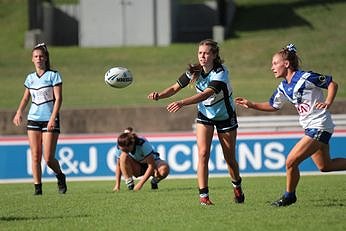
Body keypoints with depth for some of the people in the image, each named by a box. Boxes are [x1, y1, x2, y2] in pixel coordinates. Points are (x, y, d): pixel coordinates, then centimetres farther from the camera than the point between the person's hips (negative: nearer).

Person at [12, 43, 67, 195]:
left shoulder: (53, 75, -4)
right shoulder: (30, 78, 11)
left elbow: (58, 98, -9)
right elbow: (26, 98, 22)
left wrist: (53, 118, -19)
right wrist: (19, 113, 5)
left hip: (50, 120, -4)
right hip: (33, 120, 4)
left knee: (48, 158, -8)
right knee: (35, 156, -1)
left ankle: (60, 177, 20)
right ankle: (37, 187, 6)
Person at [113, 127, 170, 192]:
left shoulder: (143, 144, -34)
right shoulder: (121, 147, -22)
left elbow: (151, 166, -31)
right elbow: (118, 165, -9)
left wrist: (140, 184, -33)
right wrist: (117, 185, -14)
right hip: (137, 167, 2)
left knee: (165, 169, -37)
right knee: (123, 156, -30)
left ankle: (154, 182, -3)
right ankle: (130, 185, -21)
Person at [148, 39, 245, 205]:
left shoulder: (220, 72, -29)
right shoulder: (194, 71, -13)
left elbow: (206, 94, -42)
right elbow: (175, 88, -8)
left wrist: (182, 103, -55)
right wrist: (159, 96, -30)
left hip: (225, 116, -3)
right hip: (204, 115, 3)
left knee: (230, 158, 7)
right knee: (203, 154, -14)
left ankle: (237, 188, 35)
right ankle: (203, 195, -14)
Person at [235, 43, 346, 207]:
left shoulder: (305, 77, -16)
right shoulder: (283, 88, 7)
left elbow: (332, 84, -9)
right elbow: (273, 106, 20)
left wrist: (328, 102, -23)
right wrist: (251, 105, 9)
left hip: (319, 126, -9)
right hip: (310, 127, 9)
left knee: (291, 161, -11)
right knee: (325, 166, 18)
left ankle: (289, 196, 8)